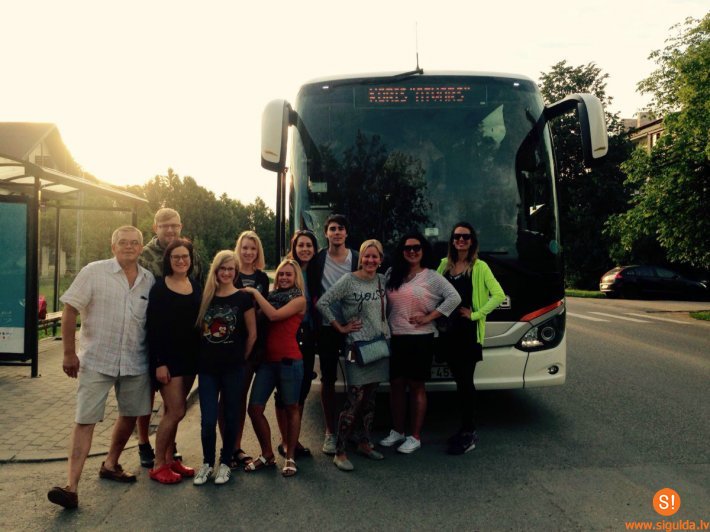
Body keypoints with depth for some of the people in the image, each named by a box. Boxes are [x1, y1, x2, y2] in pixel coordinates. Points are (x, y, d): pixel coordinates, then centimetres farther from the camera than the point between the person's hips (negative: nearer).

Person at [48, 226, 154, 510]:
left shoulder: (150, 280, 3)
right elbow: (70, 311, -7)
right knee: (85, 420, -3)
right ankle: (71, 486, 3)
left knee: (130, 415, 14)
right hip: (96, 361, -4)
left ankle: (110, 464, 35)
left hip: (135, 362, 4)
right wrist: (69, 353, -8)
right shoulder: (93, 272, -7)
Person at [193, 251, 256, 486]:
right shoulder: (205, 297, 4)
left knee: (230, 417, 9)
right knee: (208, 420, 1)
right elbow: (197, 329, 12)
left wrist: (240, 358, 4)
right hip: (207, 368, 2)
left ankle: (225, 463, 26)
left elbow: (252, 334, 1)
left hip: (233, 369, -1)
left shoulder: (243, 298, -3)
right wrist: (204, 355, 6)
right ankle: (207, 462, 23)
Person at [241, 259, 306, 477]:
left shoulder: (299, 299, -1)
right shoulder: (272, 296, 14)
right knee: (254, 408, 2)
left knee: (291, 408, 7)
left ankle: (290, 457, 20)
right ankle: (267, 454, 19)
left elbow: (274, 315, -16)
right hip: (267, 360, 5)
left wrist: (255, 292, -9)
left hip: (289, 360, -5)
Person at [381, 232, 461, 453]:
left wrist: (429, 317, -14)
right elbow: (384, 304, 17)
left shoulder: (431, 277, -4)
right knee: (396, 384, 10)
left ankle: (415, 437, 12)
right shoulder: (393, 275, 11)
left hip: (420, 339, -5)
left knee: (416, 386, 3)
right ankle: (397, 431, 25)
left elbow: (454, 297, -12)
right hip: (395, 339, 5)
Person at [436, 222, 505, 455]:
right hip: (448, 329, 5)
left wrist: (476, 314, -12)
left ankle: (468, 434, 5)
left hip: (469, 331, -5)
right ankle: (468, 429, 23)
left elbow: (499, 295, -9)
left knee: (465, 381, -4)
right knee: (459, 380, 11)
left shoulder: (480, 267, -3)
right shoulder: (444, 264, 11)